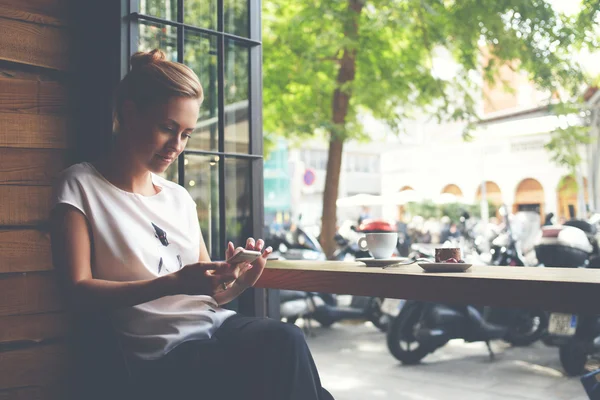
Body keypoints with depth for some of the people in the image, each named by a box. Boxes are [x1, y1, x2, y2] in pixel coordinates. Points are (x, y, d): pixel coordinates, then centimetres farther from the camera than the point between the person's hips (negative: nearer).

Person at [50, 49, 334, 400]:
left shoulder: (180, 197, 18)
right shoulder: (81, 186, 3)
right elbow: (78, 291, -7)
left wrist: (238, 282, -5)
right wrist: (173, 284, -19)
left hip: (218, 325, 5)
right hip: (163, 352, -5)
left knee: (287, 340, -28)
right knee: (287, 348, -29)